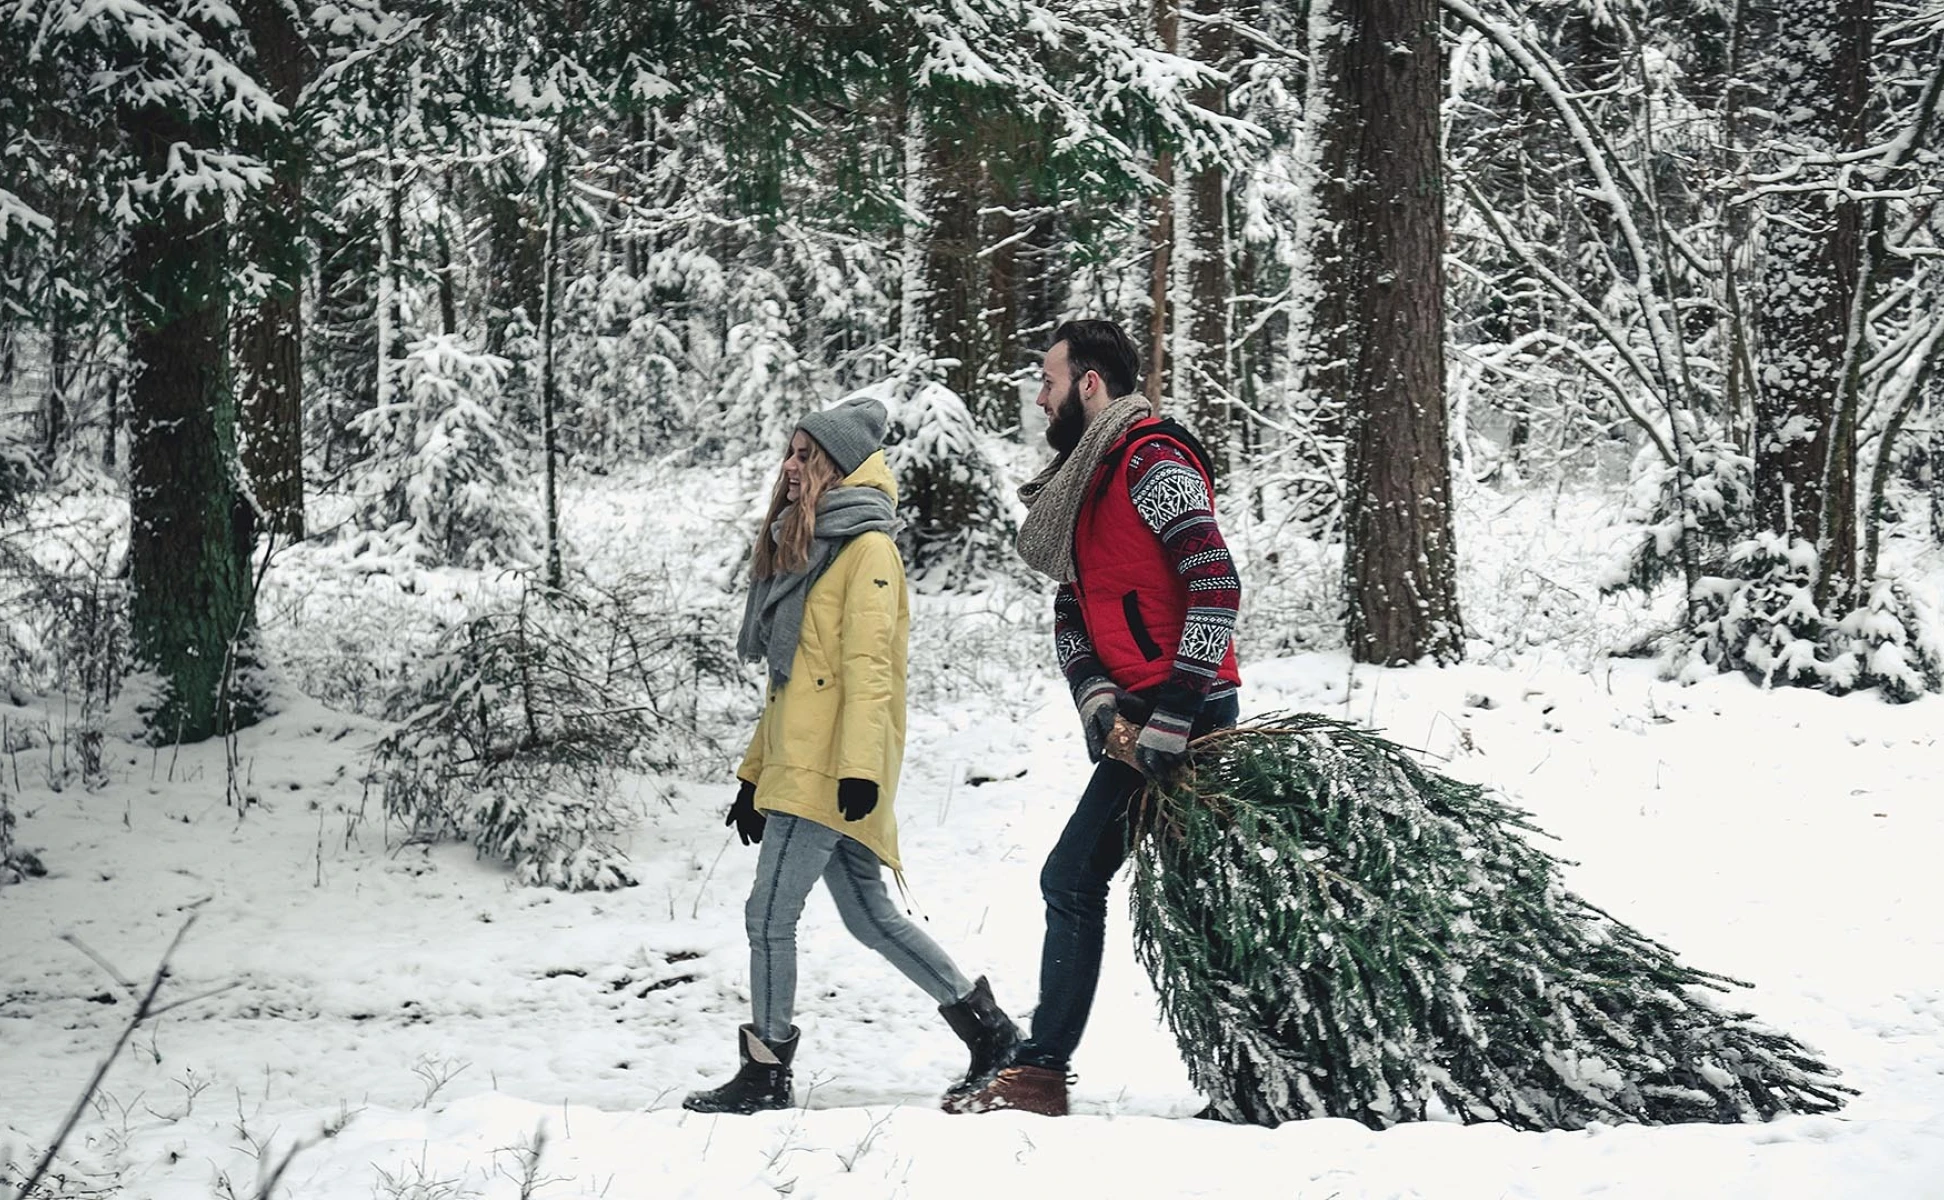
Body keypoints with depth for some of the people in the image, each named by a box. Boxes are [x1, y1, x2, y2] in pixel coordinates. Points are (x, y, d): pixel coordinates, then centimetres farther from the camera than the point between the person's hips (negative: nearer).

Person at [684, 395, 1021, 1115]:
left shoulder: (867, 549, -7)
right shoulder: (803, 549, 21)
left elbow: (867, 668, -16)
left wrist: (860, 767, -24)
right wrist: (754, 773, 21)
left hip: (831, 776, -9)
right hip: (795, 769, 9)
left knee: (769, 916, -7)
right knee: (869, 916, 11)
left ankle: (766, 1075, 0)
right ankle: (988, 1030, 18)